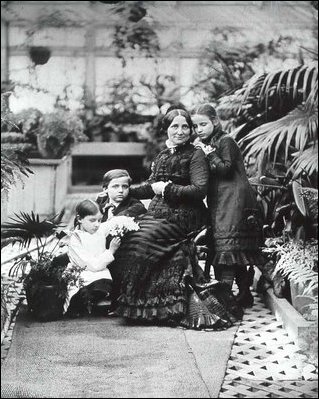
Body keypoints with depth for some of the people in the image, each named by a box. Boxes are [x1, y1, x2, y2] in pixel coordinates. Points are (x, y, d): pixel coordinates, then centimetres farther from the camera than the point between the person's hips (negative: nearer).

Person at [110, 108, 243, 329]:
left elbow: (200, 190, -13)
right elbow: (151, 187, 26)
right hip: (159, 214, 7)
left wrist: (167, 189, -11)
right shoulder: (163, 156, 19)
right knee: (128, 237, -12)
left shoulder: (195, 155, -2)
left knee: (140, 242, -22)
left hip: (182, 218, -7)